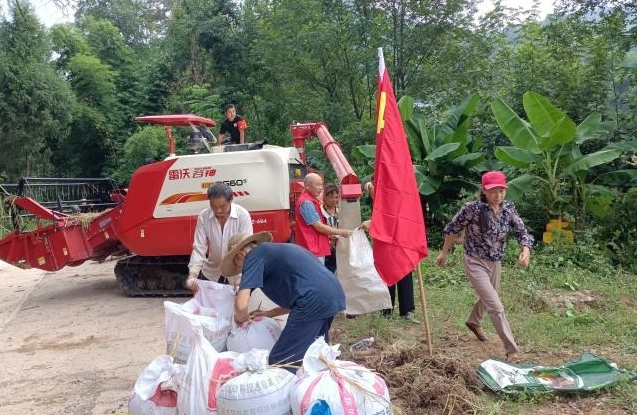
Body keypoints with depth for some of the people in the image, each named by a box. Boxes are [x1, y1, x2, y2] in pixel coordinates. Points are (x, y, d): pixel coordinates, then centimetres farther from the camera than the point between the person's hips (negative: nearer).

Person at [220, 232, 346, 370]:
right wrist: (270, 313, 33)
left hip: (314, 301, -9)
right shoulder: (278, 250, 28)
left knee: (280, 363, 0)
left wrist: (240, 318, 14)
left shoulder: (254, 255, 4)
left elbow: (241, 305, -7)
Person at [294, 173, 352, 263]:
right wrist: (341, 232, -10)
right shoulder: (306, 202, -16)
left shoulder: (312, 201, 16)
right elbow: (319, 227, -17)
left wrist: (330, 235, 10)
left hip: (317, 249, 10)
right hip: (312, 250, -10)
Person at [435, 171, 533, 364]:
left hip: (495, 263, 6)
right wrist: (444, 252, -1)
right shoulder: (473, 208, -22)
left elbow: (522, 232, -5)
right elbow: (452, 229, -9)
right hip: (474, 262, -6)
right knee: (495, 306, -12)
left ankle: (474, 322, 58)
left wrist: (525, 251, -26)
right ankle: (512, 350, -2)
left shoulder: (508, 209, -8)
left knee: (487, 298, 28)